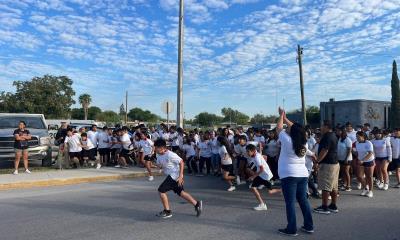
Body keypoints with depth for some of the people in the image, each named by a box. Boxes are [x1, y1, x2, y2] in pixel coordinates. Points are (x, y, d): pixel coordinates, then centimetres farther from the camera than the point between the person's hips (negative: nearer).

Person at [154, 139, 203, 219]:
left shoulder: (170, 155, -22)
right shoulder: (159, 155, 4)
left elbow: (181, 163, -21)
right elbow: (159, 165, 14)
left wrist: (180, 176, -24)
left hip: (175, 176, -9)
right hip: (171, 175, 9)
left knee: (161, 190, -9)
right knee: (180, 192, 17)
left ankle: (167, 212, 4)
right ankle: (197, 204, 28)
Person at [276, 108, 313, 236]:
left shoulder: (287, 141, -13)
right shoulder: (304, 143, 4)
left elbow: (279, 128, 1)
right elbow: (295, 128, 17)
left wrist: (281, 115, 15)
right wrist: (285, 118, 24)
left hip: (289, 176, -6)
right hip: (303, 175, 6)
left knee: (290, 202, -1)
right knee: (303, 200, 14)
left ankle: (291, 229, 4)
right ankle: (309, 226, 21)